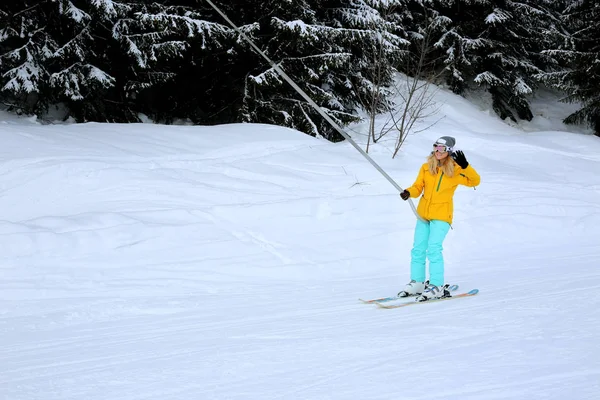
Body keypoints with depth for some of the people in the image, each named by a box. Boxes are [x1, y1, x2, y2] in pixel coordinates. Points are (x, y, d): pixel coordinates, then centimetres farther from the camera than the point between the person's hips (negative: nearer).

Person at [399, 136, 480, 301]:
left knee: (433, 249, -16)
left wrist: (465, 166, -21)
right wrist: (408, 193, -17)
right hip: (423, 213, 5)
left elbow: (475, 181, -6)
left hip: (441, 215, -5)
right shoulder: (426, 168, 3)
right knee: (418, 249, 7)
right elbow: (418, 187, 4)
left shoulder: (455, 171, -5)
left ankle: (437, 287, -11)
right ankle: (417, 283, 19)